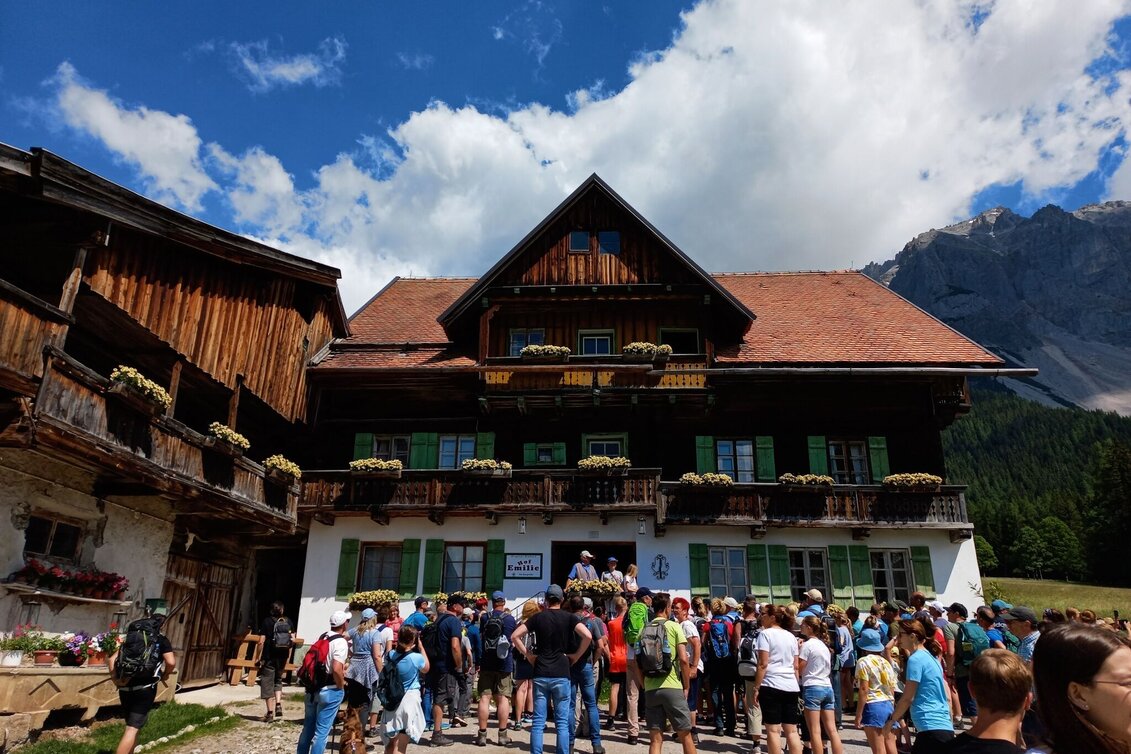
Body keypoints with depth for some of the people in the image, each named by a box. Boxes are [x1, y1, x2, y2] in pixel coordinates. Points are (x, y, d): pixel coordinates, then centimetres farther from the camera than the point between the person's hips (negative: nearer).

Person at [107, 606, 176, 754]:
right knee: (132, 728, -6)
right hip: (145, 688, -5)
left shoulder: (130, 638, 15)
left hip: (125, 687, 5)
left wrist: (115, 679, 6)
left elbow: (111, 659, 7)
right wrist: (165, 675, 5)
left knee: (132, 726, 22)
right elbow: (171, 662, -13)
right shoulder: (161, 639, 0)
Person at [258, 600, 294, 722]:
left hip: (269, 656, -3)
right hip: (283, 657, 3)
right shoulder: (288, 622, 3)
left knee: (267, 683, 6)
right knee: (278, 680, 22)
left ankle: (270, 712, 7)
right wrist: (288, 657, 13)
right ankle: (278, 705, 6)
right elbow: (293, 640, 1)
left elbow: (261, 642, -10)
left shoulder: (267, 621, -5)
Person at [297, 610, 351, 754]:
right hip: (330, 690, -7)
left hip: (313, 687, 7)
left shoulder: (323, 637, 7)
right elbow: (336, 669, -27)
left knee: (308, 727, 18)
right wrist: (341, 686, -12)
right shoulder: (341, 642, -17)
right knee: (322, 731, 1)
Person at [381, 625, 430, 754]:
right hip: (409, 699, -5)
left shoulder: (390, 655, -5)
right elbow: (426, 669, 4)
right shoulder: (416, 657, -17)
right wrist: (421, 648, 4)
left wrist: (399, 645, 8)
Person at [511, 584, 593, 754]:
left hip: (540, 674, 1)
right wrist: (576, 655, -2)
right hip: (561, 675, -1)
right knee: (562, 722, 5)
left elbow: (515, 635, -1)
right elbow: (588, 636, -13)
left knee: (538, 722, 5)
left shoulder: (538, 617, 4)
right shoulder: (568, 617, 0)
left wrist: (527, 654, 5)